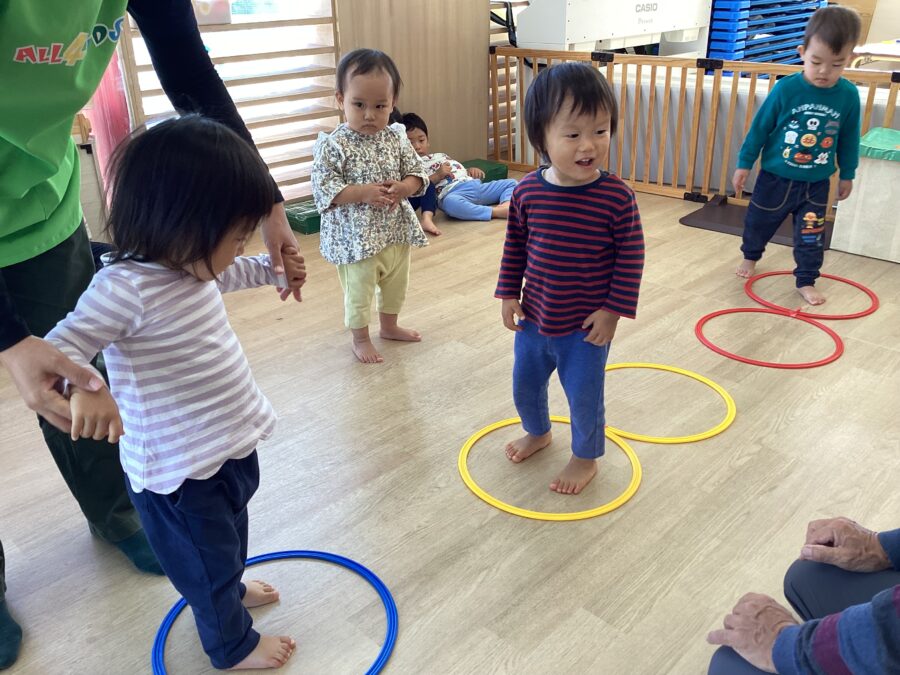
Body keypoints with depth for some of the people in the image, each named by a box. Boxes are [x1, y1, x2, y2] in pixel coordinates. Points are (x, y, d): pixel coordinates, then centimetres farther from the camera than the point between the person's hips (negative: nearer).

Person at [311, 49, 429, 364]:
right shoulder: (333, 145, -17)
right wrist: (363, 193, -29)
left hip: (396, 230, 6)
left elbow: (416, 173, 3)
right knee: (359, 291, 10)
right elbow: (323, 188, -19)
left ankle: (389, 326, 47)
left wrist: (403, 188, -19)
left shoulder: (396, 137, -3)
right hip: (355, 236, -5)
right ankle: (360, 339, 32)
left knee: (396, 284, 23)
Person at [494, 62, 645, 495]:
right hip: (534, 316, 4)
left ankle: (585, 457, 37)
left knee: (584, 396, 10)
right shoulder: (528, 191, -10)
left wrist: (614, 310, -12)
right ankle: (537, 432, 52)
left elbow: (631, 258, -12)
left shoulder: (617, 197, -19)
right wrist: (509, 294, 2)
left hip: (586, 324, -4)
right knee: (525, 384, 22)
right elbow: (515, 246, 3)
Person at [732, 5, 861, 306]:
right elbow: (760, 128, -8)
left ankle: (806, 281, 22)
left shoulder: (849, 95, -11)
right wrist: (744, 164, -4)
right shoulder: (786, 89, -19)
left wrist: (847, 174, 12)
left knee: (811, 236, 6)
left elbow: (849, 139, 3)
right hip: (775, 178, -1)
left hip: (816, 184, 1)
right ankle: (750, 256, 45)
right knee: (758, 223, 18)